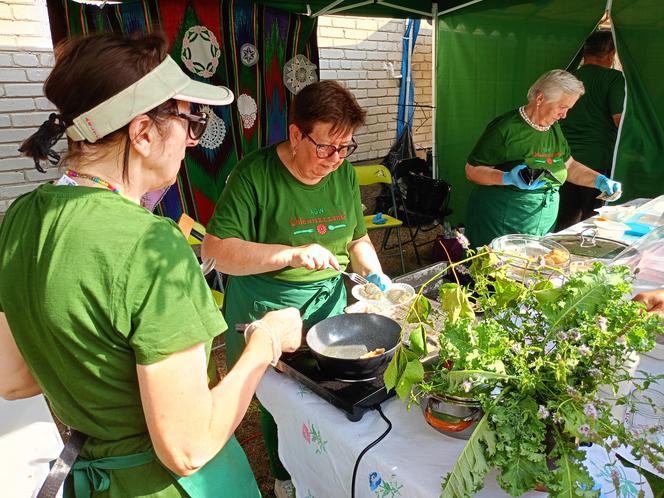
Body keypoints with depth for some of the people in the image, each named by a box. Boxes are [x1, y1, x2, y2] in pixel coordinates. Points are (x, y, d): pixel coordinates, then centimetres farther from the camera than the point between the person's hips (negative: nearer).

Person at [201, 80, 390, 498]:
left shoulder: (344, 172, 0)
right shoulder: (256, 173, -19)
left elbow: (357, 237, 13)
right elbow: (214, 249, -23)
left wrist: (375, 274, -4)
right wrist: (292, 253, -31)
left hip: (328, 300, 5)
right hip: (267, 307, -4)